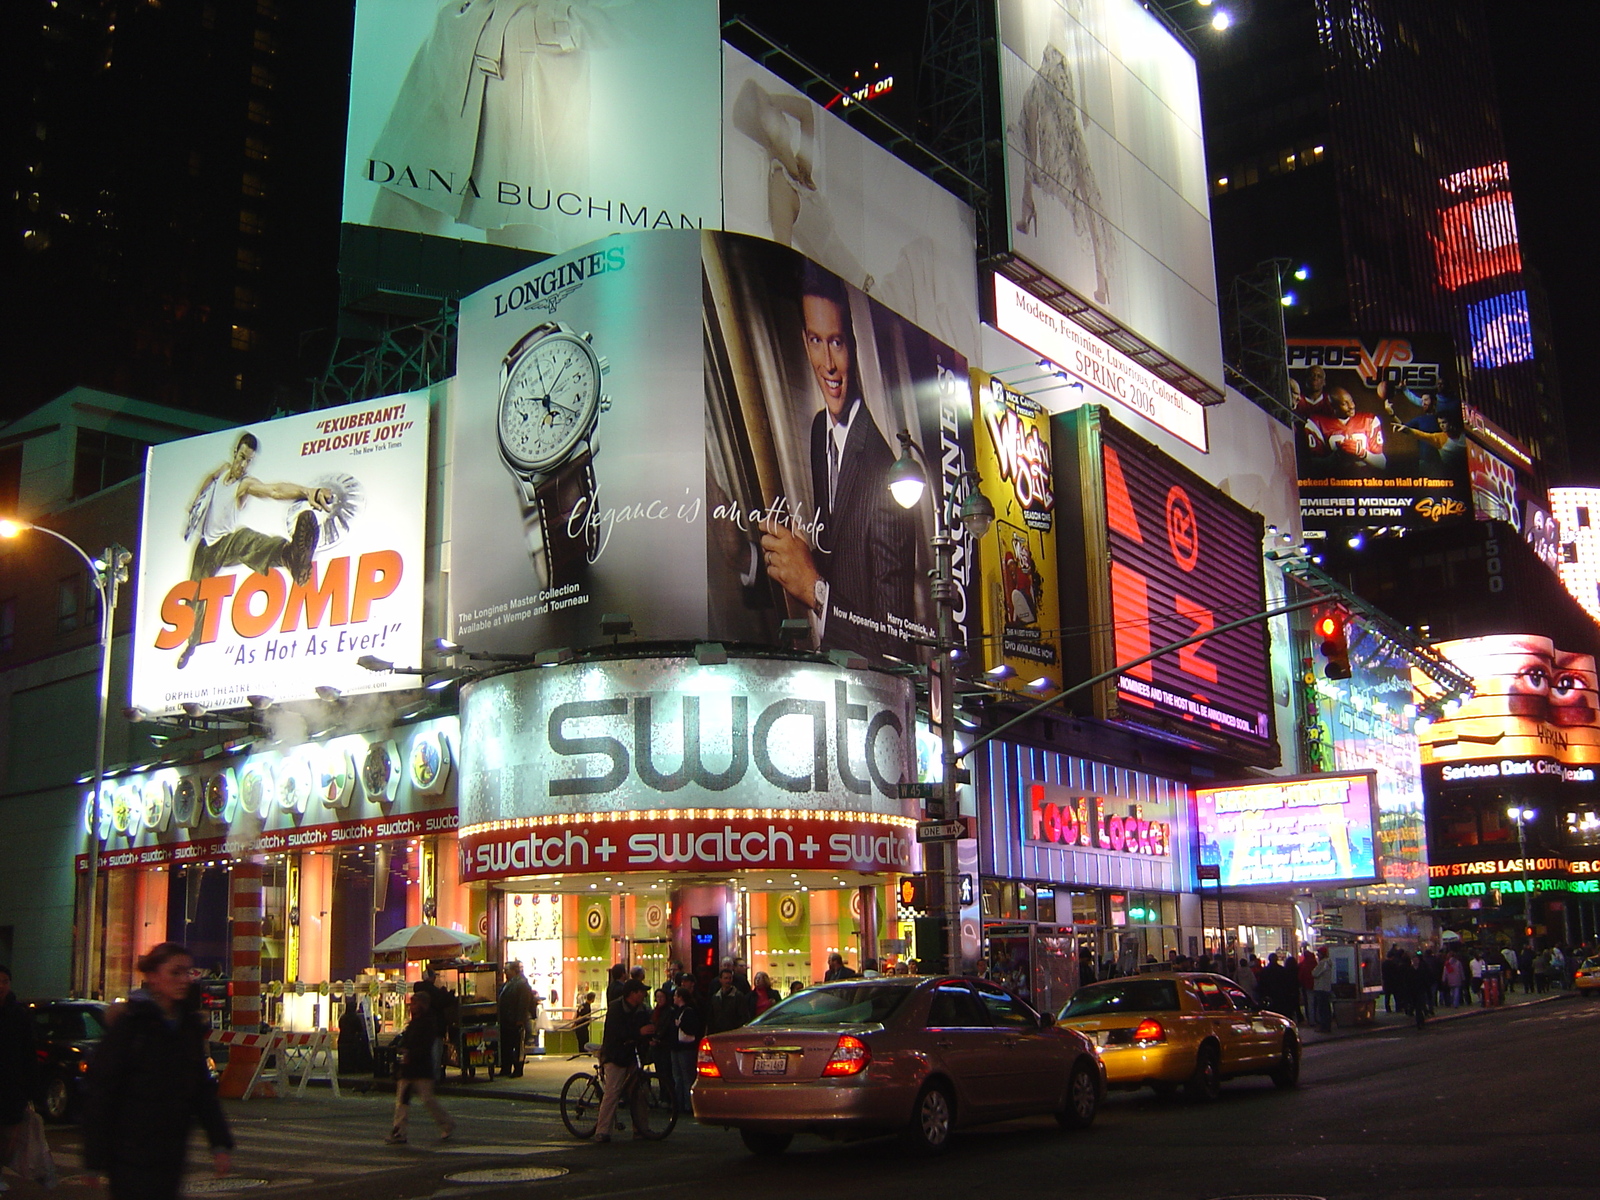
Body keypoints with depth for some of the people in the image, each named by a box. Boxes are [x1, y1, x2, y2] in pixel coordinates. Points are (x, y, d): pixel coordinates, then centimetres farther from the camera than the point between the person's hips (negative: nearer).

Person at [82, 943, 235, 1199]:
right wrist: (95, 1158, -13)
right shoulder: (130, 1022, -10)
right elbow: (99, 1089, -11)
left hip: (171, 1155, 6)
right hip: (131, 1156, -6)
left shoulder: (189, 1026, 9)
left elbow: (203, 1089, 13)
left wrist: (220, 1143, 6)